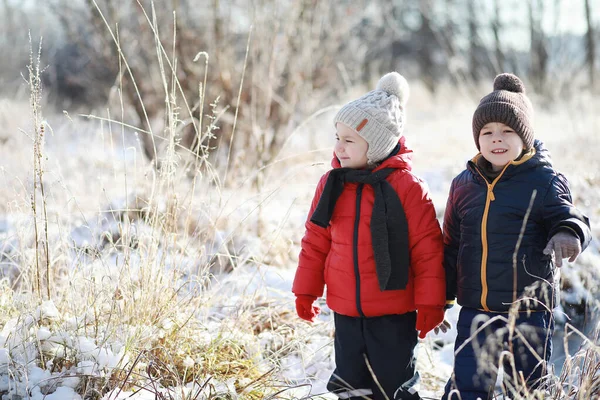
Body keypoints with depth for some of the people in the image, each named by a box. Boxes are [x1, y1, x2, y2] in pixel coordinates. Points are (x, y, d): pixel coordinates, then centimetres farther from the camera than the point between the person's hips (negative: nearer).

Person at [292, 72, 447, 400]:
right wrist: (305, 290, 11)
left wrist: (430, 303, -8)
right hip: (345, 311, 5)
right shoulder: (332, 183, 2)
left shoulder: (406, 187, -12)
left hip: (393, 314, -4)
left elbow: (428, 248, -9)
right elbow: (316, 241, 10)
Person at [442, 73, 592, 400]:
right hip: (475, 311, 3)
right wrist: (441, 297, 16)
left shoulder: (543, 182, -7)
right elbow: (451, 246, 14)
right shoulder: (464, 184, 6)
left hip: (528, 310, -3)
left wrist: (568, 233, -30)